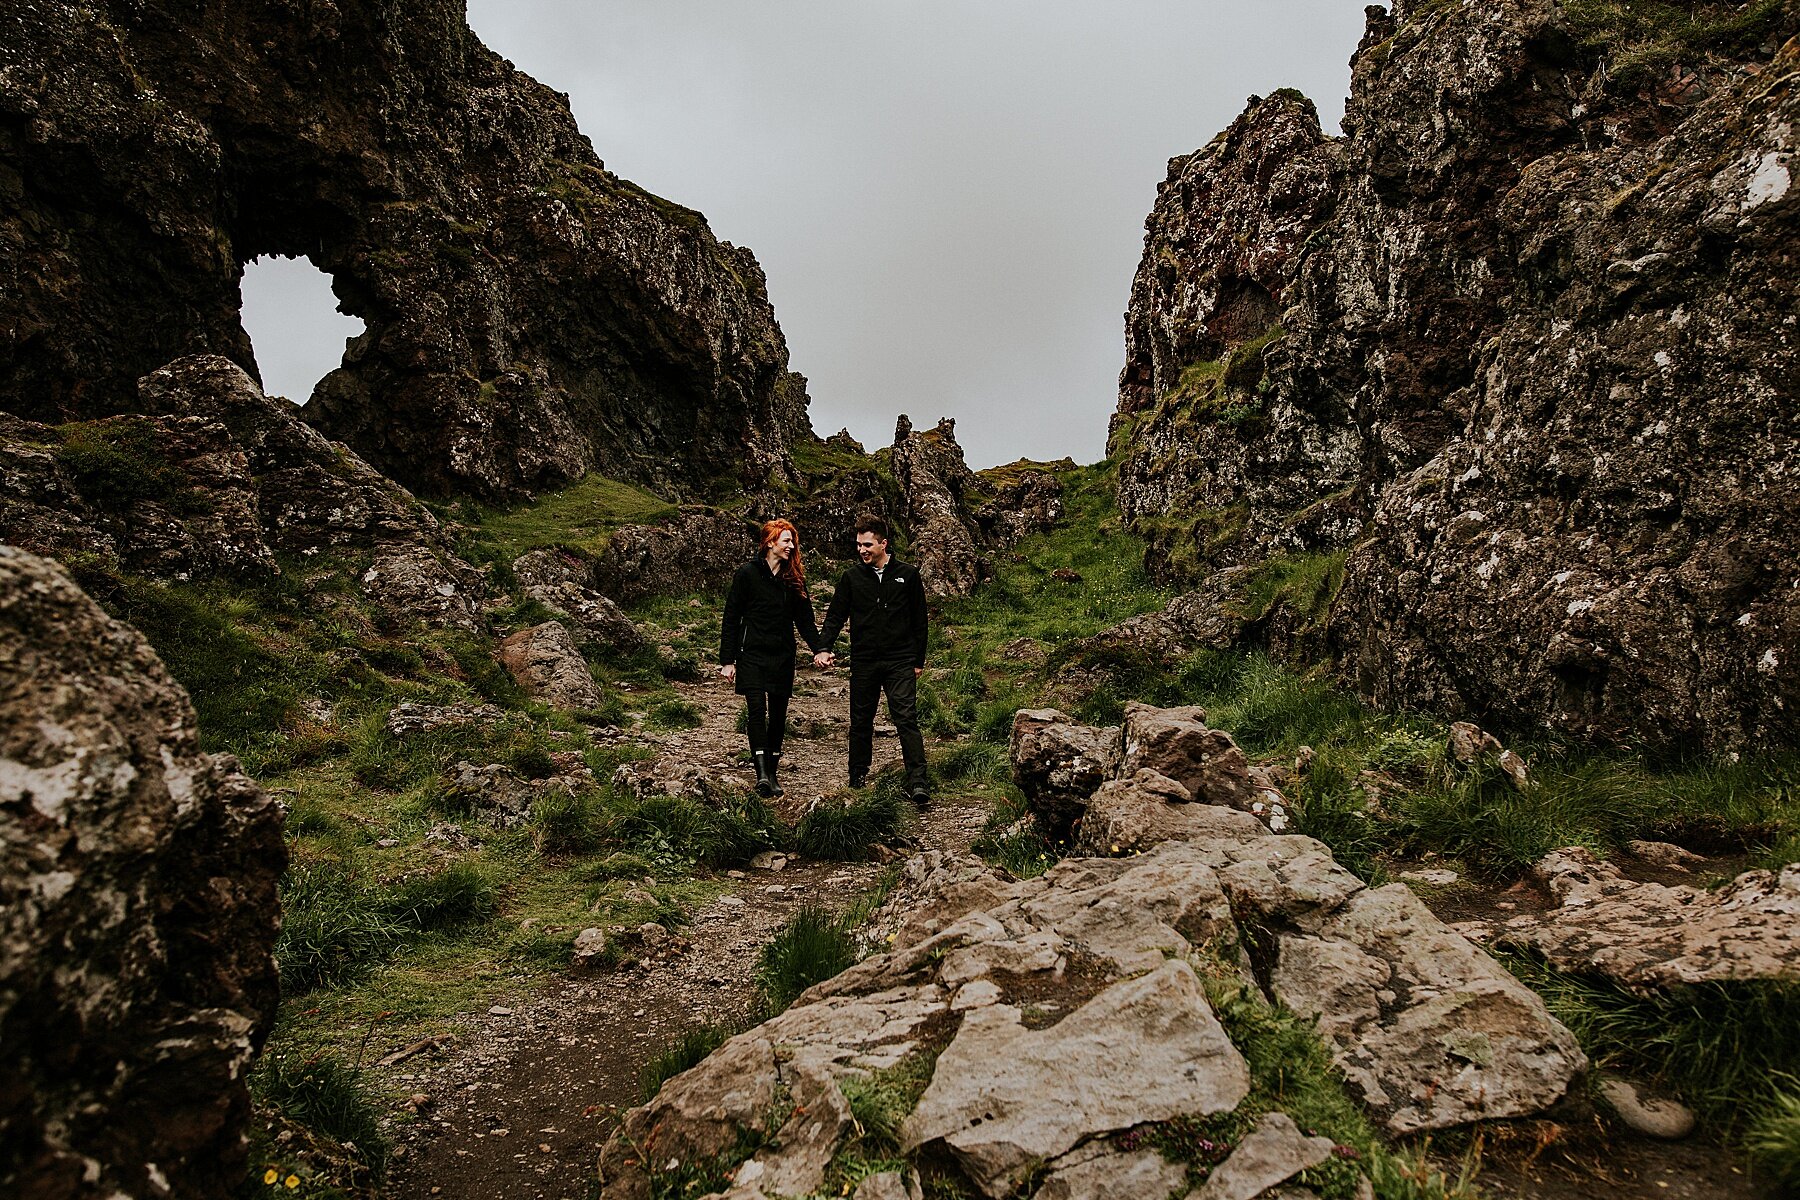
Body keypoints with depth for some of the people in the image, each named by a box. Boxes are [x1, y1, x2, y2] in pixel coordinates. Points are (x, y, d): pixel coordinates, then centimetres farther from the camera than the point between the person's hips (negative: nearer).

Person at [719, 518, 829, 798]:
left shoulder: (794, 578, 8)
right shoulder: (747, 574, -5)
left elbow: (804, 618, 11)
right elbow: (731, 618, -2)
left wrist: (818, 649, -4)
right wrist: (727, 660, -5)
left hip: (783, 657, 4)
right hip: (752, 654, -4)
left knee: (778, 714, 6)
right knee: (757, 709, -17)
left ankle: (772, 772, 17)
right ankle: (762, 772, -23)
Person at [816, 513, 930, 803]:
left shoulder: (907, 574, 3)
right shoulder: (851, 577, 6)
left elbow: (919, 620, 8)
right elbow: (835, 616, 7)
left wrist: (919, 660, 7)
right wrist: (824, 647, -9)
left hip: (900, 662, -2)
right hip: (863, 662, 2)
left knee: (906, 719, -11)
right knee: (861, 722, 10)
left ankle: (918, 782, -15)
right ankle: (858, 778, 24)